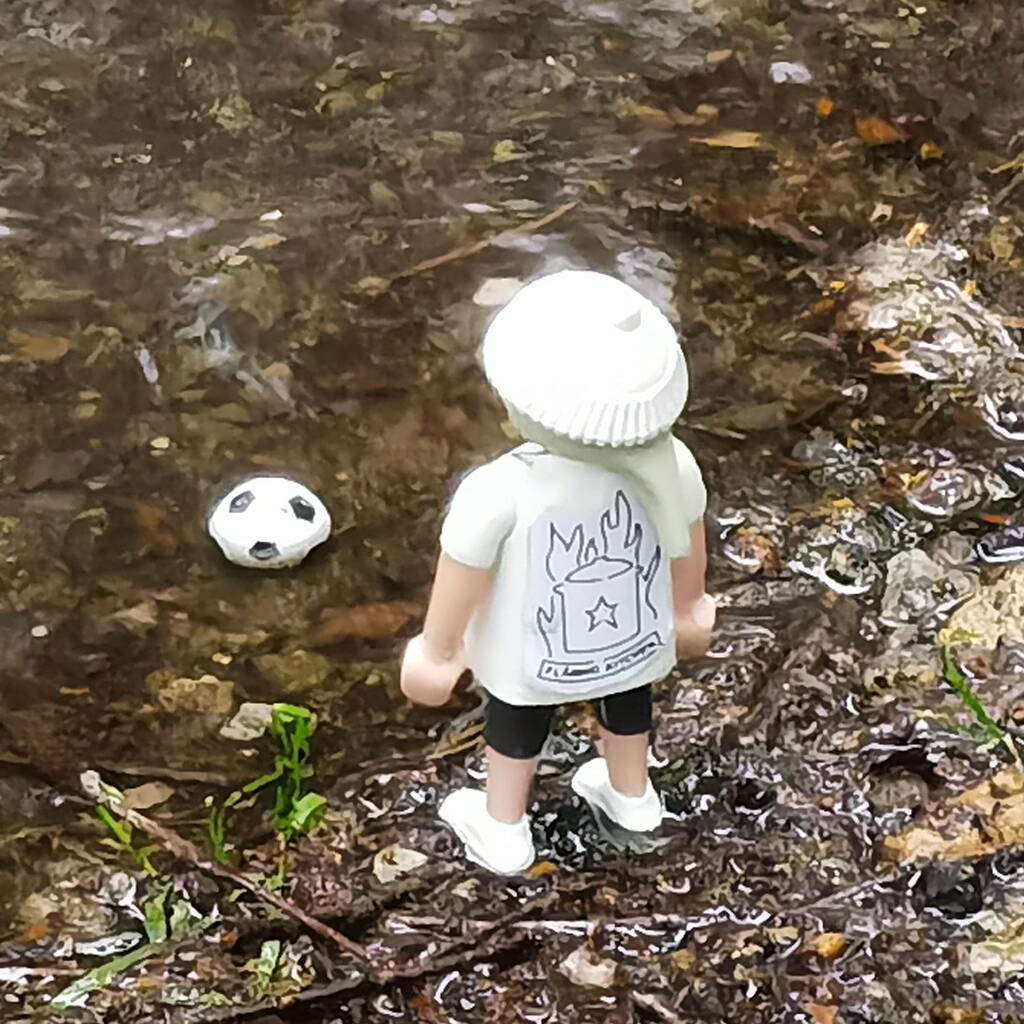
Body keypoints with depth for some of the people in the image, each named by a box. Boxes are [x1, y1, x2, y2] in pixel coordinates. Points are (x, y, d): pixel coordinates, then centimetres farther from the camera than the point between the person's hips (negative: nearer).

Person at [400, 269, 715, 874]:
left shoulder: (499, 495, -38)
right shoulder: (669, 465, -27)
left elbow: (459, 587, -23)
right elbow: (688, 554, -8)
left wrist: (436, 654, -4)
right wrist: (689, 611, 12)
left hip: (531, 658, -2)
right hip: (639, 638, 3)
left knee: (518, 715, 28)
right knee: (627, 697, 33)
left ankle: (504, 830, 52)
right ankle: (632, 796, 60)